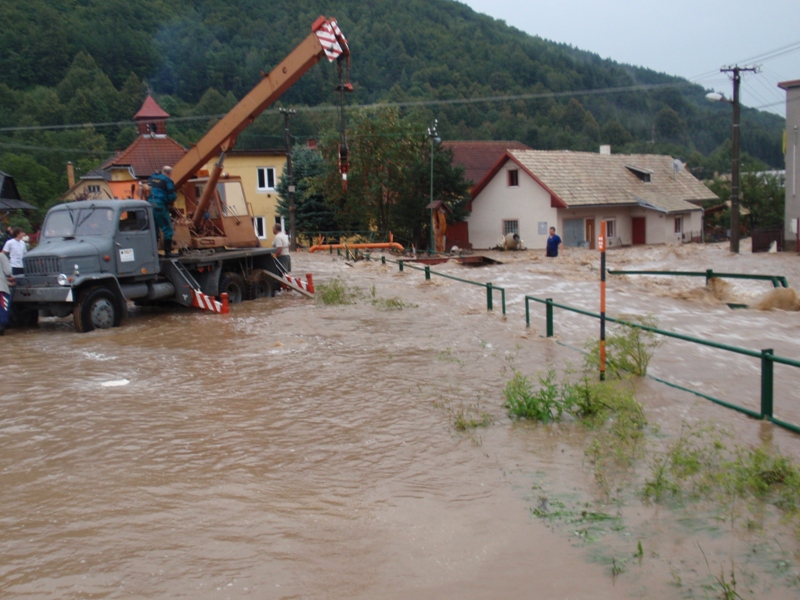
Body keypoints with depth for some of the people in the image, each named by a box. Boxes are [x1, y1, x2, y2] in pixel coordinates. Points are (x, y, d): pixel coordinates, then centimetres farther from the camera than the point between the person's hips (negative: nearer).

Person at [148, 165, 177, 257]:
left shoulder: (153, 177, 13)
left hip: (151, 205, 7)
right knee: (167, 229, 0)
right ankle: (167, 252, -3)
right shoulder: (168, 181, -7)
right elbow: (172, 196, -12)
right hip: (160, 206, -7)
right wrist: (170, 203, 7)